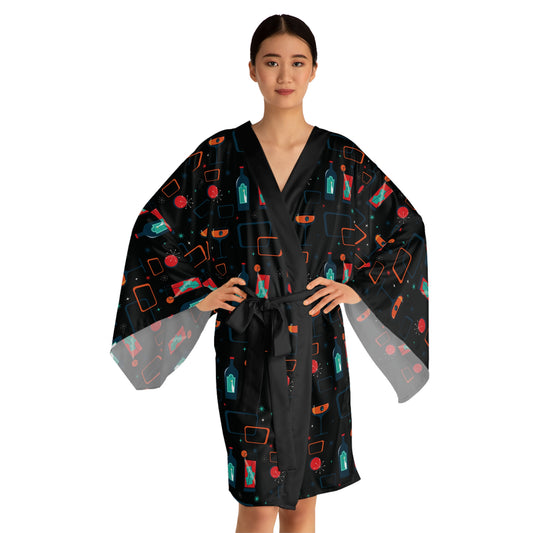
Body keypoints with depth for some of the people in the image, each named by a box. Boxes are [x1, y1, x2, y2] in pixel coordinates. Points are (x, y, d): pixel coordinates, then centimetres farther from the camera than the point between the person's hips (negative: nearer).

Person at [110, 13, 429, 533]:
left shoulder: (341, 157, 1)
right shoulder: (222, 154, -2)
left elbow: (407, 226, 9)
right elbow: (153, 226, 5)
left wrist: (361, 288, 1)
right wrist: (197, 293, -2)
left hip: (316, 343, 2)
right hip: (248, 344, -1)